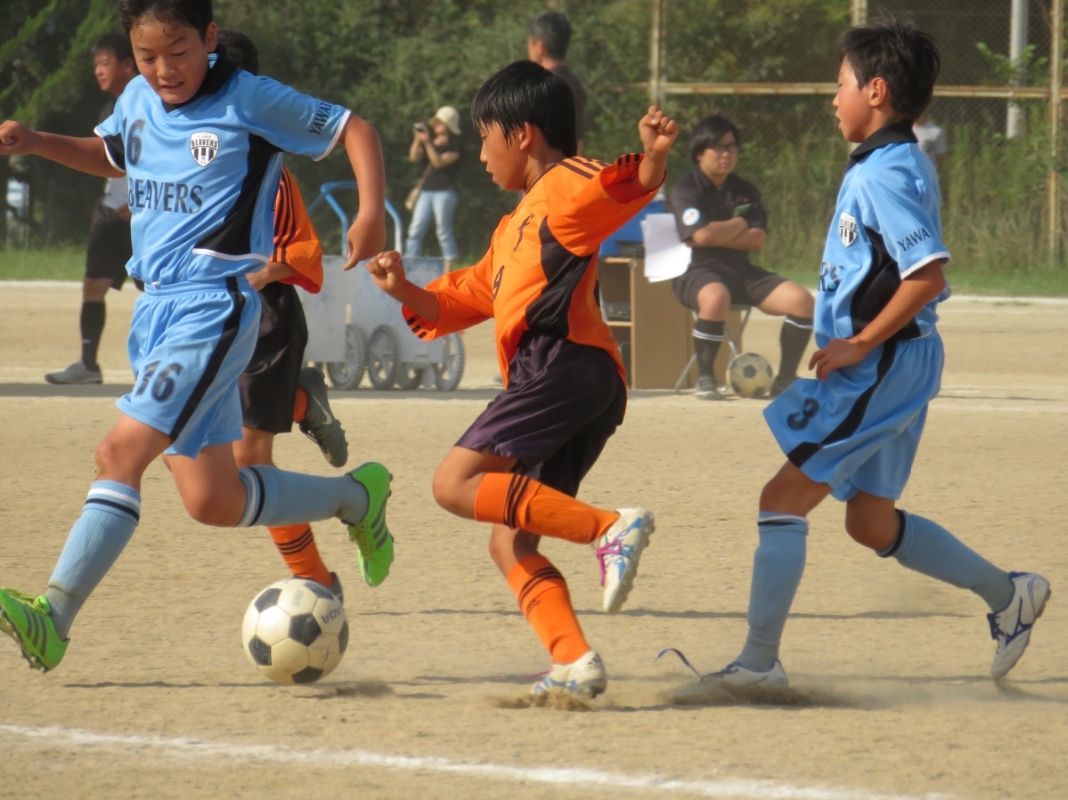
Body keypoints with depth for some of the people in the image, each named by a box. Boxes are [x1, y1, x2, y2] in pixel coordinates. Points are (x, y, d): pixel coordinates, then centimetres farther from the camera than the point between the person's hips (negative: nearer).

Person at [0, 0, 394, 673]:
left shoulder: (251, 101, -6)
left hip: (215, 308, -8)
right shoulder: (138, 101, 12)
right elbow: (109, 155, 34)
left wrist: (372, 211, -14)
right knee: (215, 503, 9)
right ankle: (356, 497, 31)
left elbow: (353, 129, 1)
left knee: (121, 452, -21)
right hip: (155, 308, 8)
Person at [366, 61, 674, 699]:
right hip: (564, 379, 10)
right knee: (510, 544, 4)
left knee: (457, 484, -18)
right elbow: (464, 300, 35)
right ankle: (576, 663, -11)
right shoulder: (516, 226, 33)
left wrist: (654, 159, -39)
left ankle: (611, 527, -26)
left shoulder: (567, 187, 3)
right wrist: (405, 291, 18)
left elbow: (626, 190, -17)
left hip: (563, 360, -10)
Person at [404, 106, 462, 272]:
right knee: (416, 229, 1)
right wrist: (417, 139, -2)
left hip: (445, 191, -7)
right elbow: (414, 157, 10)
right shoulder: (432, 138, 15)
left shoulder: (454, 145, -5)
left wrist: (427, 143, -19)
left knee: (443, 231, -6)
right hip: (427, 190, 7)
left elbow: (439, 162, -17)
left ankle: (448, 269, -2)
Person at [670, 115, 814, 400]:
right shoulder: (686, 190, -1)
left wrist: (720, 235, -10)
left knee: (801, 300, -16)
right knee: (716, 298, -42)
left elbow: (758, 239, 2)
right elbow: (702, 235, -16)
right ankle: (705, 379, -25)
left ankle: (785, 380, -5)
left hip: (742, 271, 6)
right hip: (698, 270, -6)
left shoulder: (746, 192, 16)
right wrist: (740, 223, 0)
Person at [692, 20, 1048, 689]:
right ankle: (1008, 594, 24)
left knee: (784, 499, -7)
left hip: (880, 367, -10)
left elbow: (928, 275, -27)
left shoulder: (884, 174, -18)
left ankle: (759, 660, -6)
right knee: (871, 522, 18)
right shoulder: (904, 164, 13)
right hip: (895, 367, 10)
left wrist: (860, 344, -21)